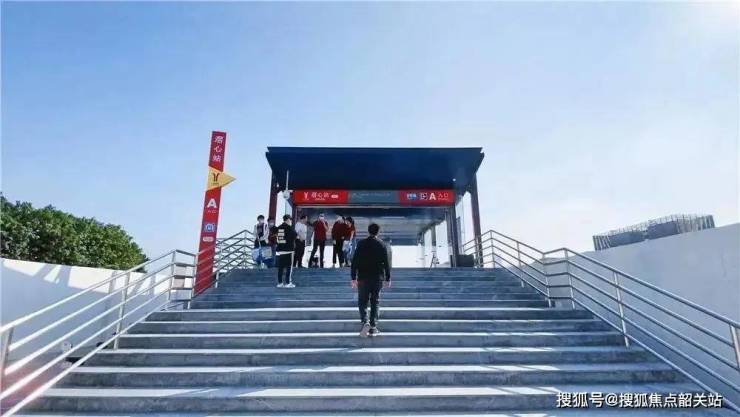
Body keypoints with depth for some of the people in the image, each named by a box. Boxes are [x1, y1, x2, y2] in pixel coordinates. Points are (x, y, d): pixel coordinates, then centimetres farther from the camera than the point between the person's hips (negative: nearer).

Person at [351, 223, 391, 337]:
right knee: (375, 302, 9)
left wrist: (354, 278, 0)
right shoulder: (381, 245, 0)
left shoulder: (361, 244, -1)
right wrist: (388, 279, 7)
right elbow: (386, 263, 0)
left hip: (363, 277, -1)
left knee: (362, 302, 8)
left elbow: (354, 261, -4)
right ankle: (373, 328, 10)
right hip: (378, 278, 1)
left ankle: (365, 322, -14)